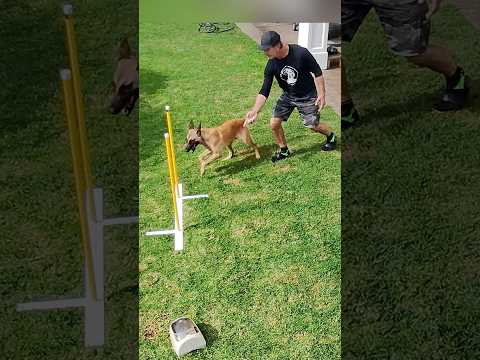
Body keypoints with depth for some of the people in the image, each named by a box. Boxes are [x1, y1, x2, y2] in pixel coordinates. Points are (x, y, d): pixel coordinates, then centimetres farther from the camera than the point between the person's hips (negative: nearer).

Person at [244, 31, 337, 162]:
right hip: (288, 95, 4)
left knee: (313, 126, 2)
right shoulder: (271, 65, -18)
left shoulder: (301, 53, -29)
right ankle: (284, 150, 21)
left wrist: (321, 94, -19)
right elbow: (264, 91, -17)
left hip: (308, 96, -4)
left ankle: (331, 136, 36)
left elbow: (317, 73, -16)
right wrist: (254, 111, -28)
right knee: (274, 123, -4)